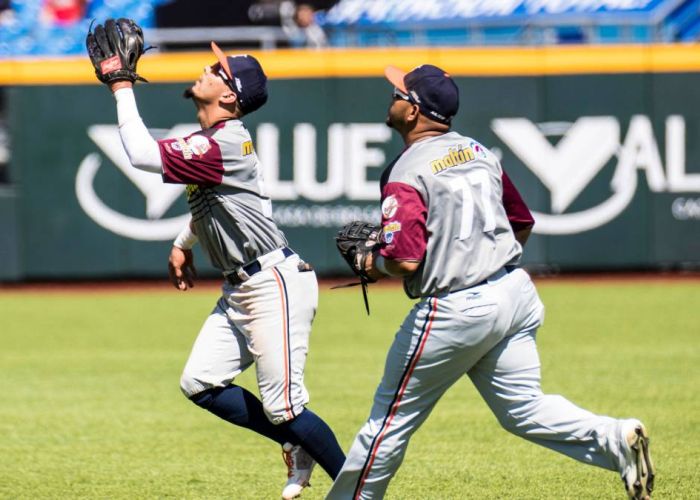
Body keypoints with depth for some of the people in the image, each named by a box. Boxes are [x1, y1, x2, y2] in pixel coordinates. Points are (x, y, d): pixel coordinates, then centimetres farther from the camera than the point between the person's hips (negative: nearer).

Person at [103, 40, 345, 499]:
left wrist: (121, 87, -17)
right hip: (241, 289, 10)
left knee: (282, 407, -9)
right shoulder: (220, 141, 11)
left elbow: (142, 154, -25)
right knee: (200, 384, 7)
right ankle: (298, 446, 16)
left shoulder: (222, 146, -20)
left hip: (274, 285, -10)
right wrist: (184, 244, 33)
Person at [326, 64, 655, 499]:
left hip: (455, 312, -7)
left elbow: (405, 260, -23)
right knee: (524, 409, 9)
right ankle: (616, 439, -11)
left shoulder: (407, 175, -14)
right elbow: (523, 224, 18)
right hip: (516, 292, 7)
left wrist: (374, 264, -2)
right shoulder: (479, 152, 9)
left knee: (393, 416, 7)